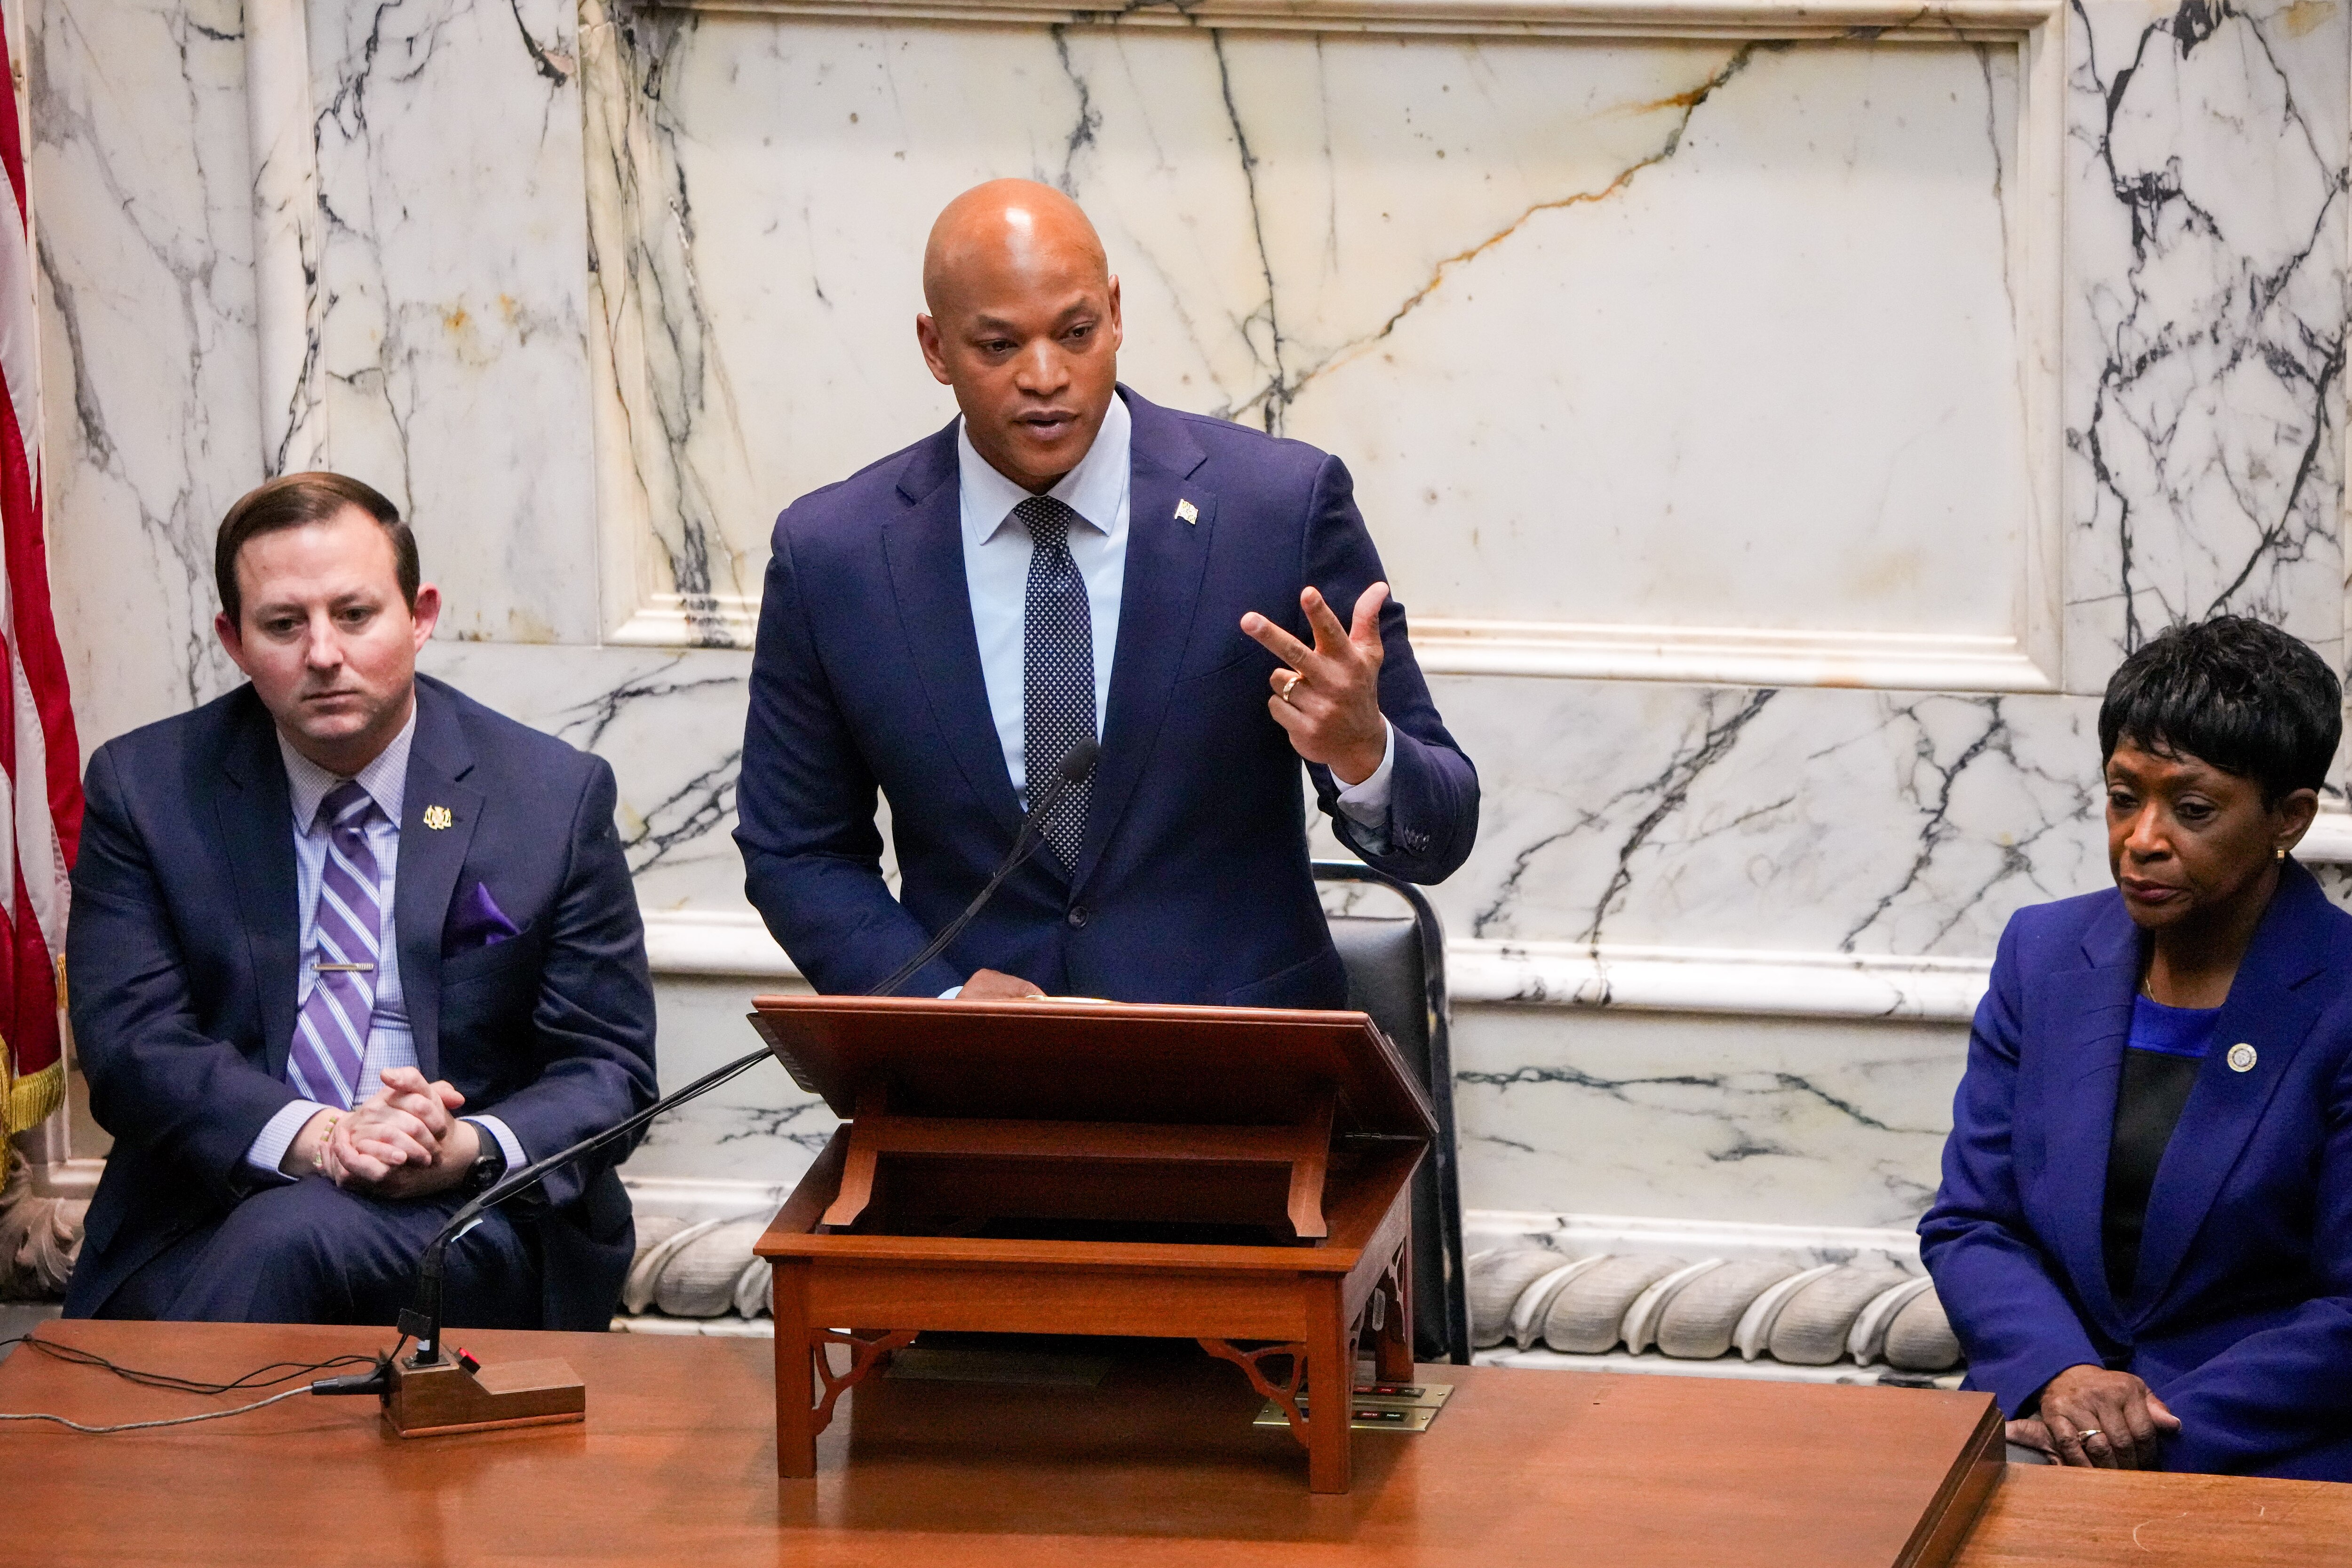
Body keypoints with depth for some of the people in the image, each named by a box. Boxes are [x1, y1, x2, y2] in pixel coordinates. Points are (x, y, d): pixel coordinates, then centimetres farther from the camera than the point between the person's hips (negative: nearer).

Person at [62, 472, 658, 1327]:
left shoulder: (556, 797, 5)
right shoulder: (146, 788, 6)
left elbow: (608, 1069, 4)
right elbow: (131, 1041, -3)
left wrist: (471, 1150, -18)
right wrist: (310, 1137, -21)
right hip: (198, 1235, 1)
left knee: (289, 1237, -33)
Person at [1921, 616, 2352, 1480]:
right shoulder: (2044, 952, 10)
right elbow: (1969, 1226, 9)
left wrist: (2163, 1434, -17)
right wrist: (2060, 1375, -11)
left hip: (2263, 1446, -4)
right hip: (2037, 1416, 4)